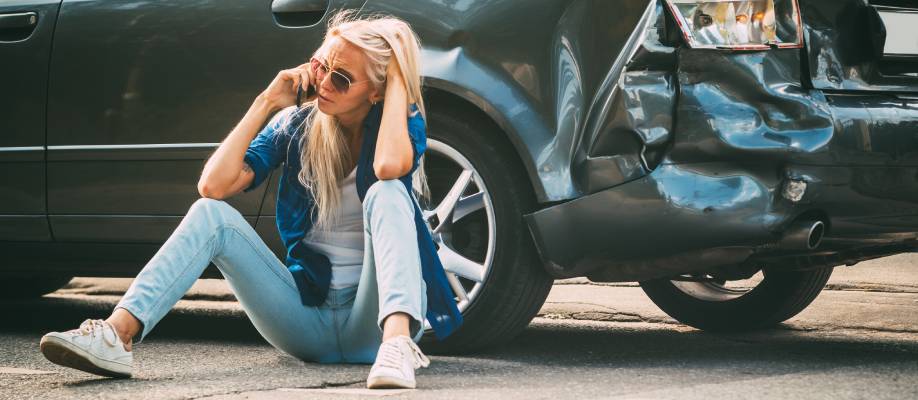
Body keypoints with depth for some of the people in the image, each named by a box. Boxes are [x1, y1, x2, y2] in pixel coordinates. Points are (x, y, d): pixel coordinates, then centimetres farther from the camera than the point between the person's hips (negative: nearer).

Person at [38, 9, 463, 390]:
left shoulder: (401, 123, -4)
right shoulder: (296, 125, 5)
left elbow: (389, 166, -32)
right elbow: (214, 184, -9)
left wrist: (397, 79, -19)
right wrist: (265, 103, -7)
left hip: (372, 320, -4)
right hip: (308, 319, 4)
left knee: (385, 191, -30)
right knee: (212, 214, -15)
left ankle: (397, 341, -54)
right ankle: (117, 337, -35)